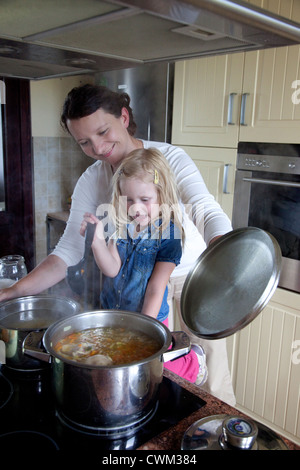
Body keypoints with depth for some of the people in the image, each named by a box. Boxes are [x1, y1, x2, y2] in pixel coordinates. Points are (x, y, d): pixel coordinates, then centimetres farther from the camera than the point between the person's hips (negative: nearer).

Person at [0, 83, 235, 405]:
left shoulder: (169, 157, -18)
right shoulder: (91, 182, -8)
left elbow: (207, 210, -32)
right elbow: (70, 249, -12)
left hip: (194, 271, -2)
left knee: (212, 367, 3)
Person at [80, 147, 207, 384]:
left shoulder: (168, 234, -18)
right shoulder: (118, 224, -7)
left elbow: (156, 289, -17)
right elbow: (112, 269, -16)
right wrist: (97, 240, -33)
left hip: (149, 320, -5)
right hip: (111, 317, 5)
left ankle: (193, 362, 28)